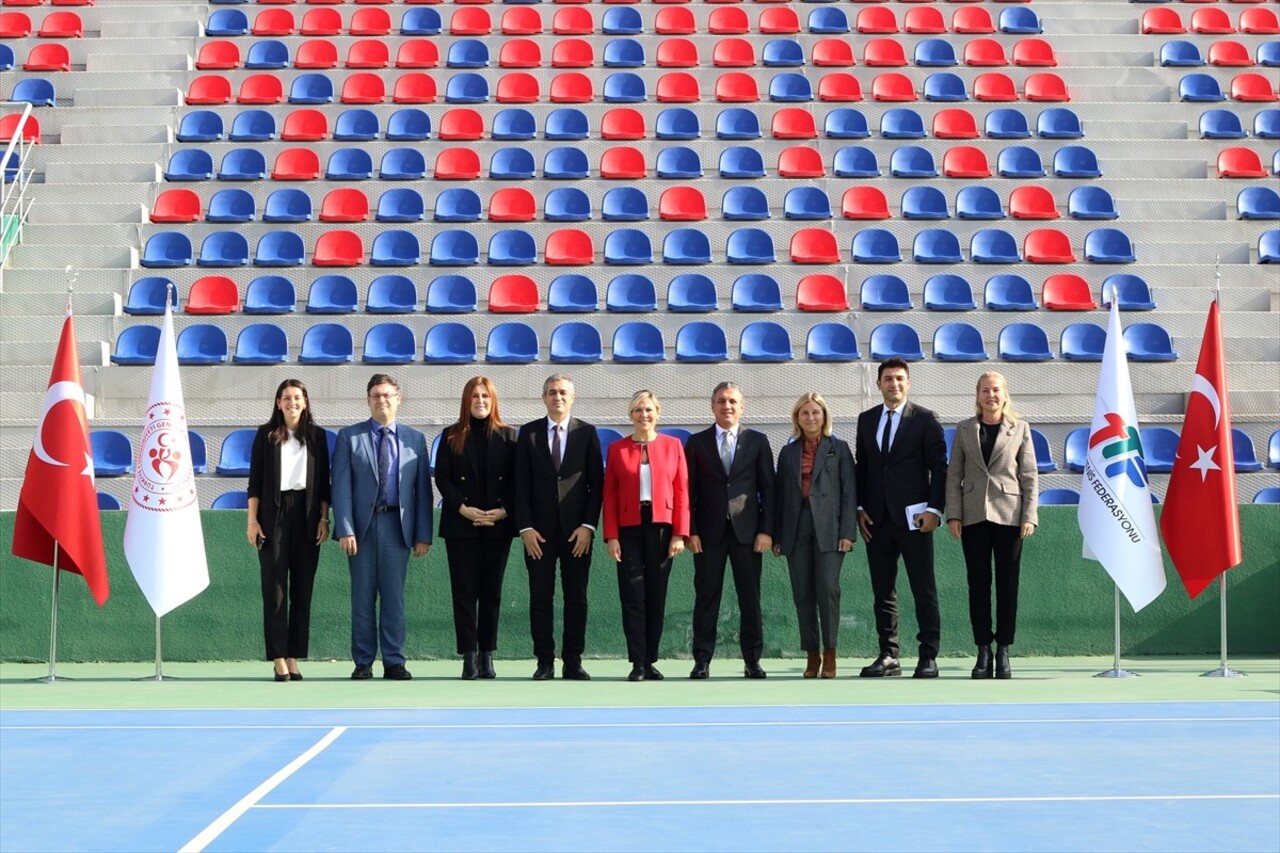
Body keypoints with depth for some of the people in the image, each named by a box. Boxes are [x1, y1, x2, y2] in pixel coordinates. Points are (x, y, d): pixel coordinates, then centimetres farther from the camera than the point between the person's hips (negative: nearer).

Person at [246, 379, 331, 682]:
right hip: (274, 515, -2)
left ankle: (294, 659, 7)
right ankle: (279, 660, -2)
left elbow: (323, 481, 8)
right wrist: (252, 520, -4)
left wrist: (324, 519, 1)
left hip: (306, 516, 2)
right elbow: (255, 480, 2)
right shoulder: (266, 435, 4)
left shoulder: (316, 435, 8)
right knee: (275, 588, -3)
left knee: (302, 589, 2)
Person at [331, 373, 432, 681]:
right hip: (362, 525, -1)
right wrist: (345, 529, -10)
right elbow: (341, 486, -1)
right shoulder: (349, 436, 5)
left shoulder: (415, 439, 10)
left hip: (398, 526, 1)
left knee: (394, 597, 2)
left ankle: (394, 662, 8)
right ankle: (363, 662, 9)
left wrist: (423, 535, 1)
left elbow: (423, 490, 7)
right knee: (363, 597, 3)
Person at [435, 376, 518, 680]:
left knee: (491, 591, 4)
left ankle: (487, 655, 9)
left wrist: (503, 510, -11)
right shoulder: (451, 436, 5)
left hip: (498, 525, 1)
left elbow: (516, 479, 3)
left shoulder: (507, 436, 7)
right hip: (461, 525, -1)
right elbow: (442, 478, 0)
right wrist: (463, 508, -12)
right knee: (464, 590, -2)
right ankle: (469, 656, -1)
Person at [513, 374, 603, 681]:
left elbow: (597, 482, 2)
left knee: (576, 598, 2)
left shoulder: (587, 433, 4)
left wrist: (588, 525, -7)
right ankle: (545, 662, 7)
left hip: (576, 529, 0)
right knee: (540, 598, 2)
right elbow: (521, 483, 3)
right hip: (539, 529, 0)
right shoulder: (528, 433, 6)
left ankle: (572, 662, 7)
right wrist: (525, 527, -5)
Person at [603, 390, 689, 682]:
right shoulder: (617, 448, 6)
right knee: (633, 596, -3)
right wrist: (611, 536, -6)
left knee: (656, 595, 5)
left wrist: (680, 534, -5)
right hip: (629, 529, 0)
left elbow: (682, 491, 3)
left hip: (661, 527, 0)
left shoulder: (672, 445, 6)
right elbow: (609, 496, 3)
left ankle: (651, 661, 12)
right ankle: (637, 663, -1)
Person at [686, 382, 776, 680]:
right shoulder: (697, 442, 8)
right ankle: (702, 660, 6)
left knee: (750, 597, 2)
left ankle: (752, 660, 8)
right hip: (709, 531, 0)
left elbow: (768, 488, 5)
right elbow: (690, 490, 5)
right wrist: (691, 530, -4)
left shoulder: (757, 441, 9)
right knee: (706, 597, 1)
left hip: (747, 530, 0)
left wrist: (766, 530, -3)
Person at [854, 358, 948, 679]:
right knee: (882, 591, 6)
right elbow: (861, 466, 15)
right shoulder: (866, 420, 13)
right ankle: (888, 655, 11)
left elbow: (939, 467, -3)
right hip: (877, 518, 4)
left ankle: (928, 656, 1)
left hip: (913, 517, -4)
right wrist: (859, 508, 5)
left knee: (924, 590, -2)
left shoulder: (925, 419, 0)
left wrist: (934, 509, -11)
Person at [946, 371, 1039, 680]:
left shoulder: (1020, 429, 7)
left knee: (1007, 585, 1)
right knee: (978, 585, 1)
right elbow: (953, 475, 7)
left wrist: (1029, 516, -5)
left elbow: (1030, 476, 4)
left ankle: (1003, 651, 7)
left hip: (1009, 515, -1)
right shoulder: (964, 430, 10)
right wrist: (953, 515, -3)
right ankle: (983, 651, 6)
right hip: (974, 516, 1)